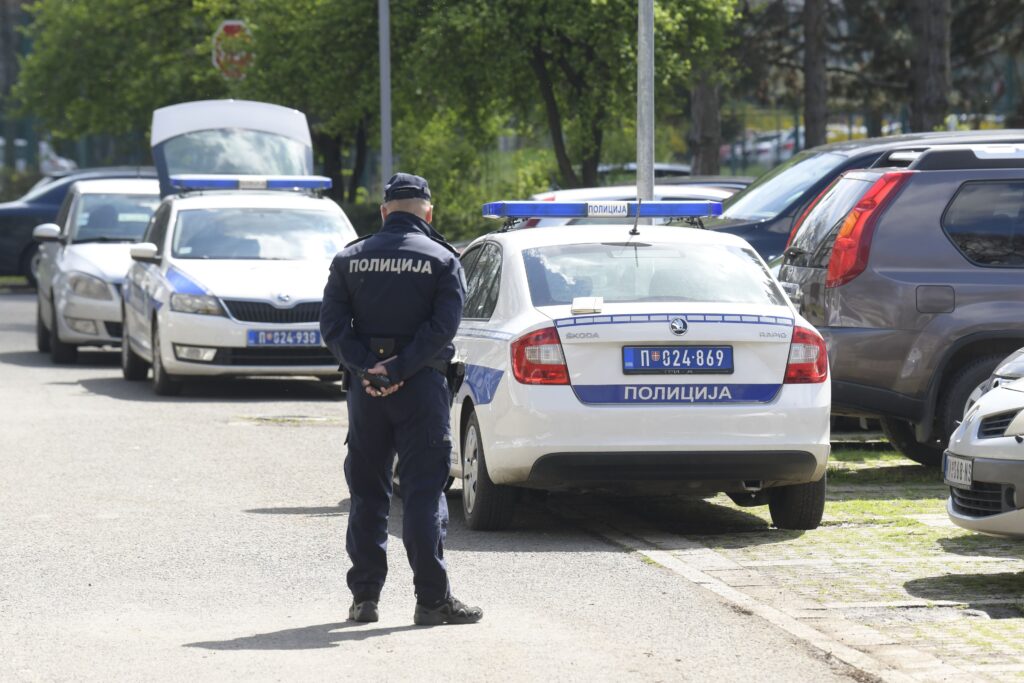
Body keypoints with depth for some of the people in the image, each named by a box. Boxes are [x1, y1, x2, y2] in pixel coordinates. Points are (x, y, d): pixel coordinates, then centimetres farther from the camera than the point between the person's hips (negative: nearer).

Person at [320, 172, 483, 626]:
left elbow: (332, 325, -2)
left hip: (366, 389, 3)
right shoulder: (442, 261, -1)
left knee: (367, 495, 11)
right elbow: (442, 328, -12)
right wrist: (398, 370, -14)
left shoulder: (350, 259, 7)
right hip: (421, 387, -3)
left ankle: (364, 596, 12)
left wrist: (364, 368, -11)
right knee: (424, 495, -2)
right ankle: (431, 598, -5)